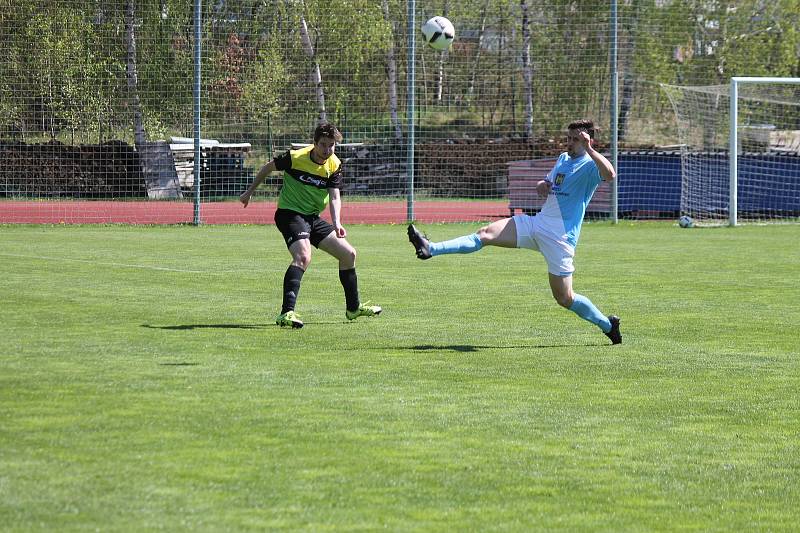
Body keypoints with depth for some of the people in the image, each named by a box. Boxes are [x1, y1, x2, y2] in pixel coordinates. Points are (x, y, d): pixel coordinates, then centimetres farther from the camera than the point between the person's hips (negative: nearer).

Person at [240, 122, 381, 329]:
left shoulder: (334, 165, -3)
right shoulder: (295, 158, -17)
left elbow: (334, 197, -7)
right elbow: (268, 168, 0)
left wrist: (336, 223, -25)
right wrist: (250, 191, 10)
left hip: (313, 218, 7)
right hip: (289, 213, -7)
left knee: (349, 254, 11)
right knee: (303, 256, -32)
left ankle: (353, 308, 30)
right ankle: (286, 313, -37)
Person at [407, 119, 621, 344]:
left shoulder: (589, 165, -9)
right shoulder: (563, 159, 16)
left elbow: (610, 175, -32)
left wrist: (589, 149, -37)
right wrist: (542, 185, 8)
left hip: (560, 237, -7)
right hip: (537, 223, 7)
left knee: (564, 298, -3)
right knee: (486, 233, -9)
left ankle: (608, 325, 18)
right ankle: (431, 249, -17)